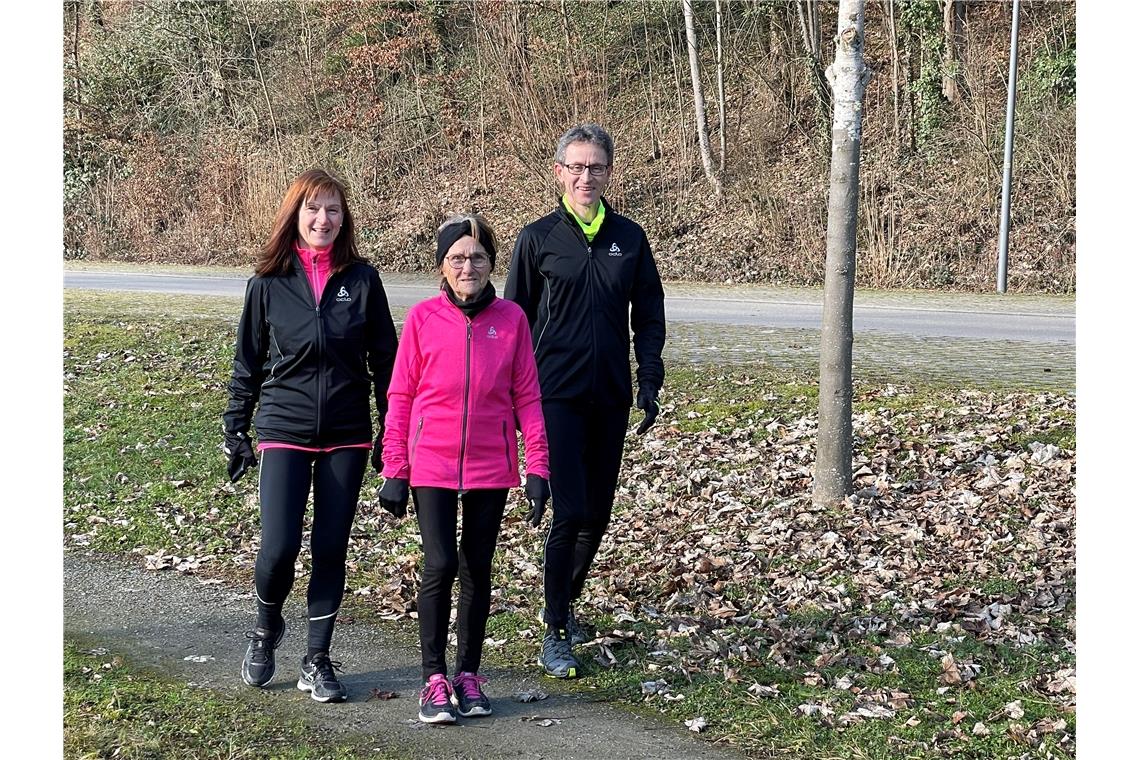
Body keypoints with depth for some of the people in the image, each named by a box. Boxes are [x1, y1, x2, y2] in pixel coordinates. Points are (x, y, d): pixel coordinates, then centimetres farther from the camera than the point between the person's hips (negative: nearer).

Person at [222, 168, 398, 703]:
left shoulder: (362, 279, 0)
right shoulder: (268, 283, -1)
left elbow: (384, 359, 5)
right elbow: (247, 362, 7)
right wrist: (235, 430, 6)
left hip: (347, 437, 1)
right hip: (284, 432, -1)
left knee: (331, 550, 4)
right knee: (279, 547, -10)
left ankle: (317, 660, 18)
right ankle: (266, 628, 20)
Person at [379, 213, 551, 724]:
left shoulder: (511, 319, 0)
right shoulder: (423, 318, -3)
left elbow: (527, 396, 3)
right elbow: (400, 397, 1)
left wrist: (538, 468, -1)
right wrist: (394, 471, -1)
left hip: (491, 466, 2)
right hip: (432, 465, -2)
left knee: (477, 570, 9)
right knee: (441, 565, -10)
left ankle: (468, 675, 23)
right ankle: (434, 680, 3)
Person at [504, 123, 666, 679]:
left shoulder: (629, 238, 8)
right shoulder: (538, 238, 0)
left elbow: (649, 317, 11)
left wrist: (649, 385, 2)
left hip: (610, 399, 4)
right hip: (556, 397, -3)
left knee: (597, 514, 11)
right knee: (569, 511, -11)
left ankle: (565, 601, 33)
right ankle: (555, 633, -2)